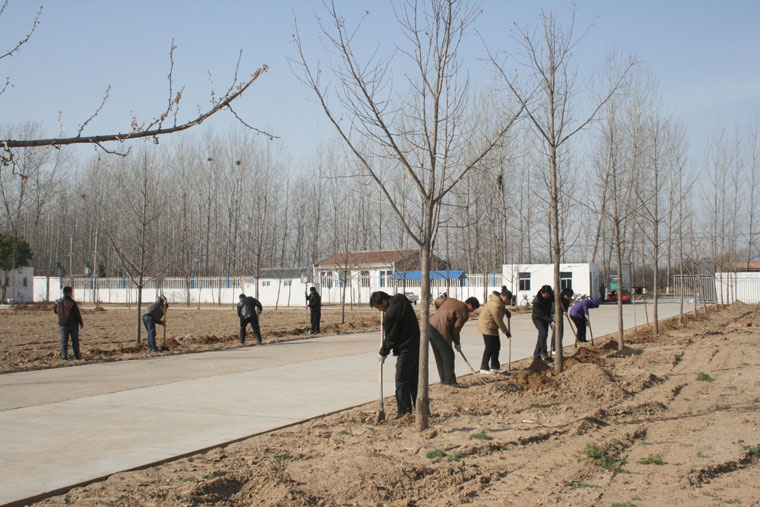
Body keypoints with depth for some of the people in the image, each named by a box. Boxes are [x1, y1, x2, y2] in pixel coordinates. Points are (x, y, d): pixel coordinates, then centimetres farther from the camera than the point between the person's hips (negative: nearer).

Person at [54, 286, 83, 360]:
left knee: (64, 341, 8)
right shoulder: (72, 302, -16)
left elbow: (55, 311, 12)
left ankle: (64, 356, 4)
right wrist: (81, 323, 0)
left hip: (63, 325, 3)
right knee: (75, 340, 7)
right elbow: (77, 314, -11)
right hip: (73, 324, -3)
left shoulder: (58, 302, -4)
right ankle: (76, 356, 9)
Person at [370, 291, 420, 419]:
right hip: (416, 345, 10)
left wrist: (383, 353, 1)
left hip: (405, 349, -10)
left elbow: (391, 338, -12)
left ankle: (404, 413, -4)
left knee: (402, 382, -4)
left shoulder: (390, 314, -20)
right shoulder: (401, 298, 7)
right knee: (414, 380, 16)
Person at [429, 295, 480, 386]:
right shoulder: (464, 314, -4)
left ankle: (444, 379, 24)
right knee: (448, 356, 0)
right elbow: (455, 329, -4)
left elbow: (437, 301, 26)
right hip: (440, 330, -9)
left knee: (439, 356, 16)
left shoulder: (450, 300, 17)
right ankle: (451, 381, 1)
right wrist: (457, 343, 10)